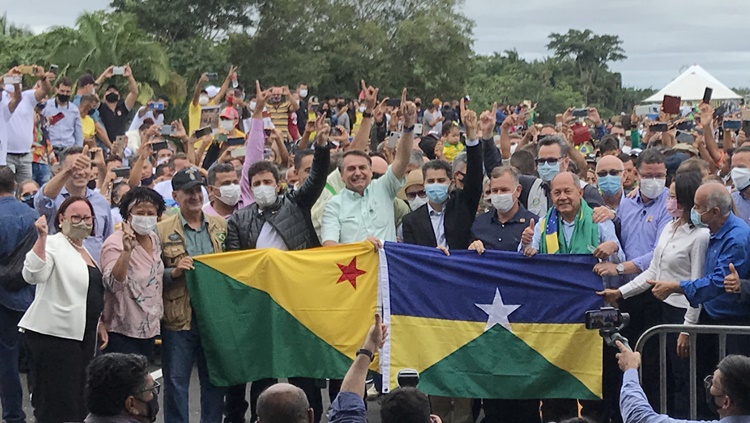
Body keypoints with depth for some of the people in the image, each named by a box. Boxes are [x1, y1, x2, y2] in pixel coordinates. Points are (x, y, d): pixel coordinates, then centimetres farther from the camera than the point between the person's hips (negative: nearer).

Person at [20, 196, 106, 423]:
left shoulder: (86, 251, 17)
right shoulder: (52, 245, -9)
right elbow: (33, 275, -27)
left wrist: (100, 325, 19)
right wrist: (42, 237, -34)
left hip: (84, 334, 9)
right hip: (54, 334, -9)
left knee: (79, 398, 11)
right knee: (54, 404, -7)